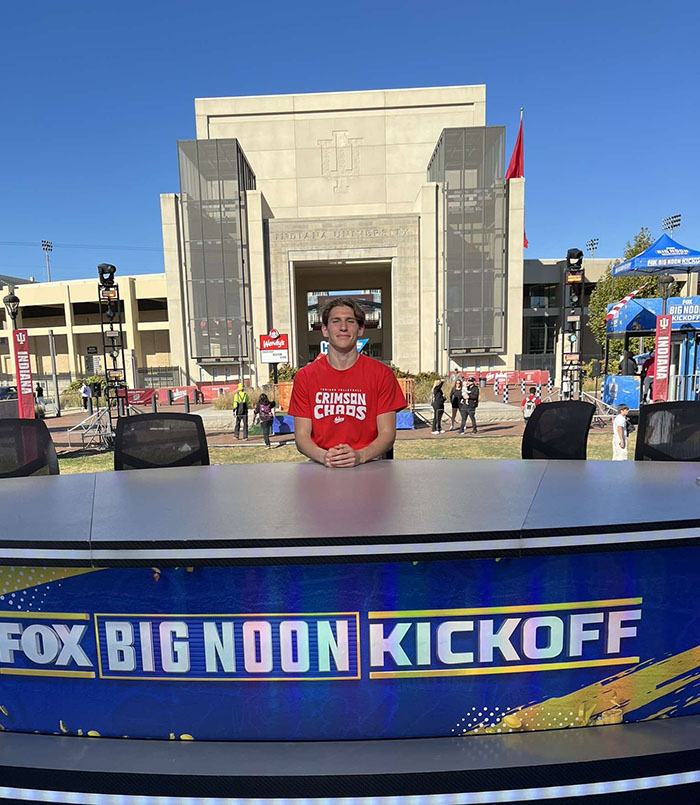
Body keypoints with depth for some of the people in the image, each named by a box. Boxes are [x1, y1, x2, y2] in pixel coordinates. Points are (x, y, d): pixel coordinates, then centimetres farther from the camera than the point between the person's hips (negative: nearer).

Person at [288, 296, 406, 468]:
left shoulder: (381, 374, 3)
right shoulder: (305, 377, 6)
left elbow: (387, 434, 0)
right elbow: (301, 436, 3)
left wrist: (359, 456, -19)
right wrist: (323, 456, -18)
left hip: (367, 466, 0)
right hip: (321, 468, 1)